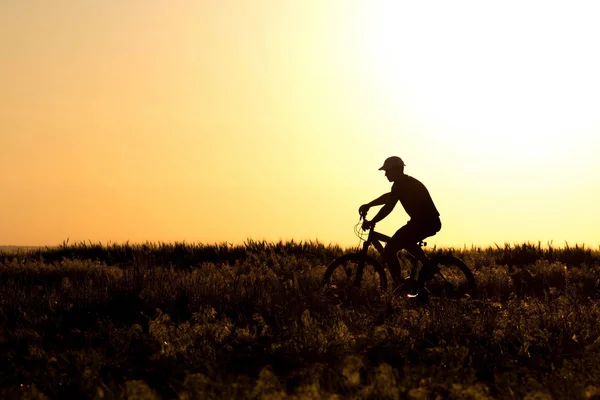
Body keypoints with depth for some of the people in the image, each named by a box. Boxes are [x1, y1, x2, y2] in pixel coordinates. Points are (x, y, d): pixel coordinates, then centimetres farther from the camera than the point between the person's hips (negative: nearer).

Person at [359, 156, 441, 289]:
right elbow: (388, 197, 32)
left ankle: (400, 285, -8)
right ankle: (428, 266, 22)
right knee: (405, 241, 35)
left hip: (424, 223, -10)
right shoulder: (408, 182, 21)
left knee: (389, 250, -7)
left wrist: (371, 222, -9)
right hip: (432, 223, 10)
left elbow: (388, 207, -16)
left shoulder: (401, 184, -10)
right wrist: (368, 205, 28)